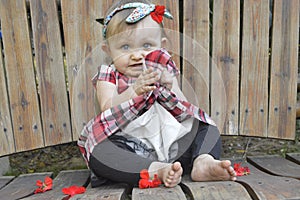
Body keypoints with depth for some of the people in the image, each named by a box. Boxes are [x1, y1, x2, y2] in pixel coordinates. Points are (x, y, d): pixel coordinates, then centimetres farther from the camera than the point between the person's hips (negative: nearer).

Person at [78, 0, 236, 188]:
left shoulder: (165, 70, 10)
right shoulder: (108, 76, 5)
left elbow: (184, 111, 2)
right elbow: (107, 111, -13)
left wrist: (169, 87, -17)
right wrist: (135, 90, -27)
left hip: (169, 139, 3)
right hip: (127, 146, -2)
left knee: (208, 129, -5)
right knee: (97, 153, -30)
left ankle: (203, 162, -30)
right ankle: (158, 170, -37)